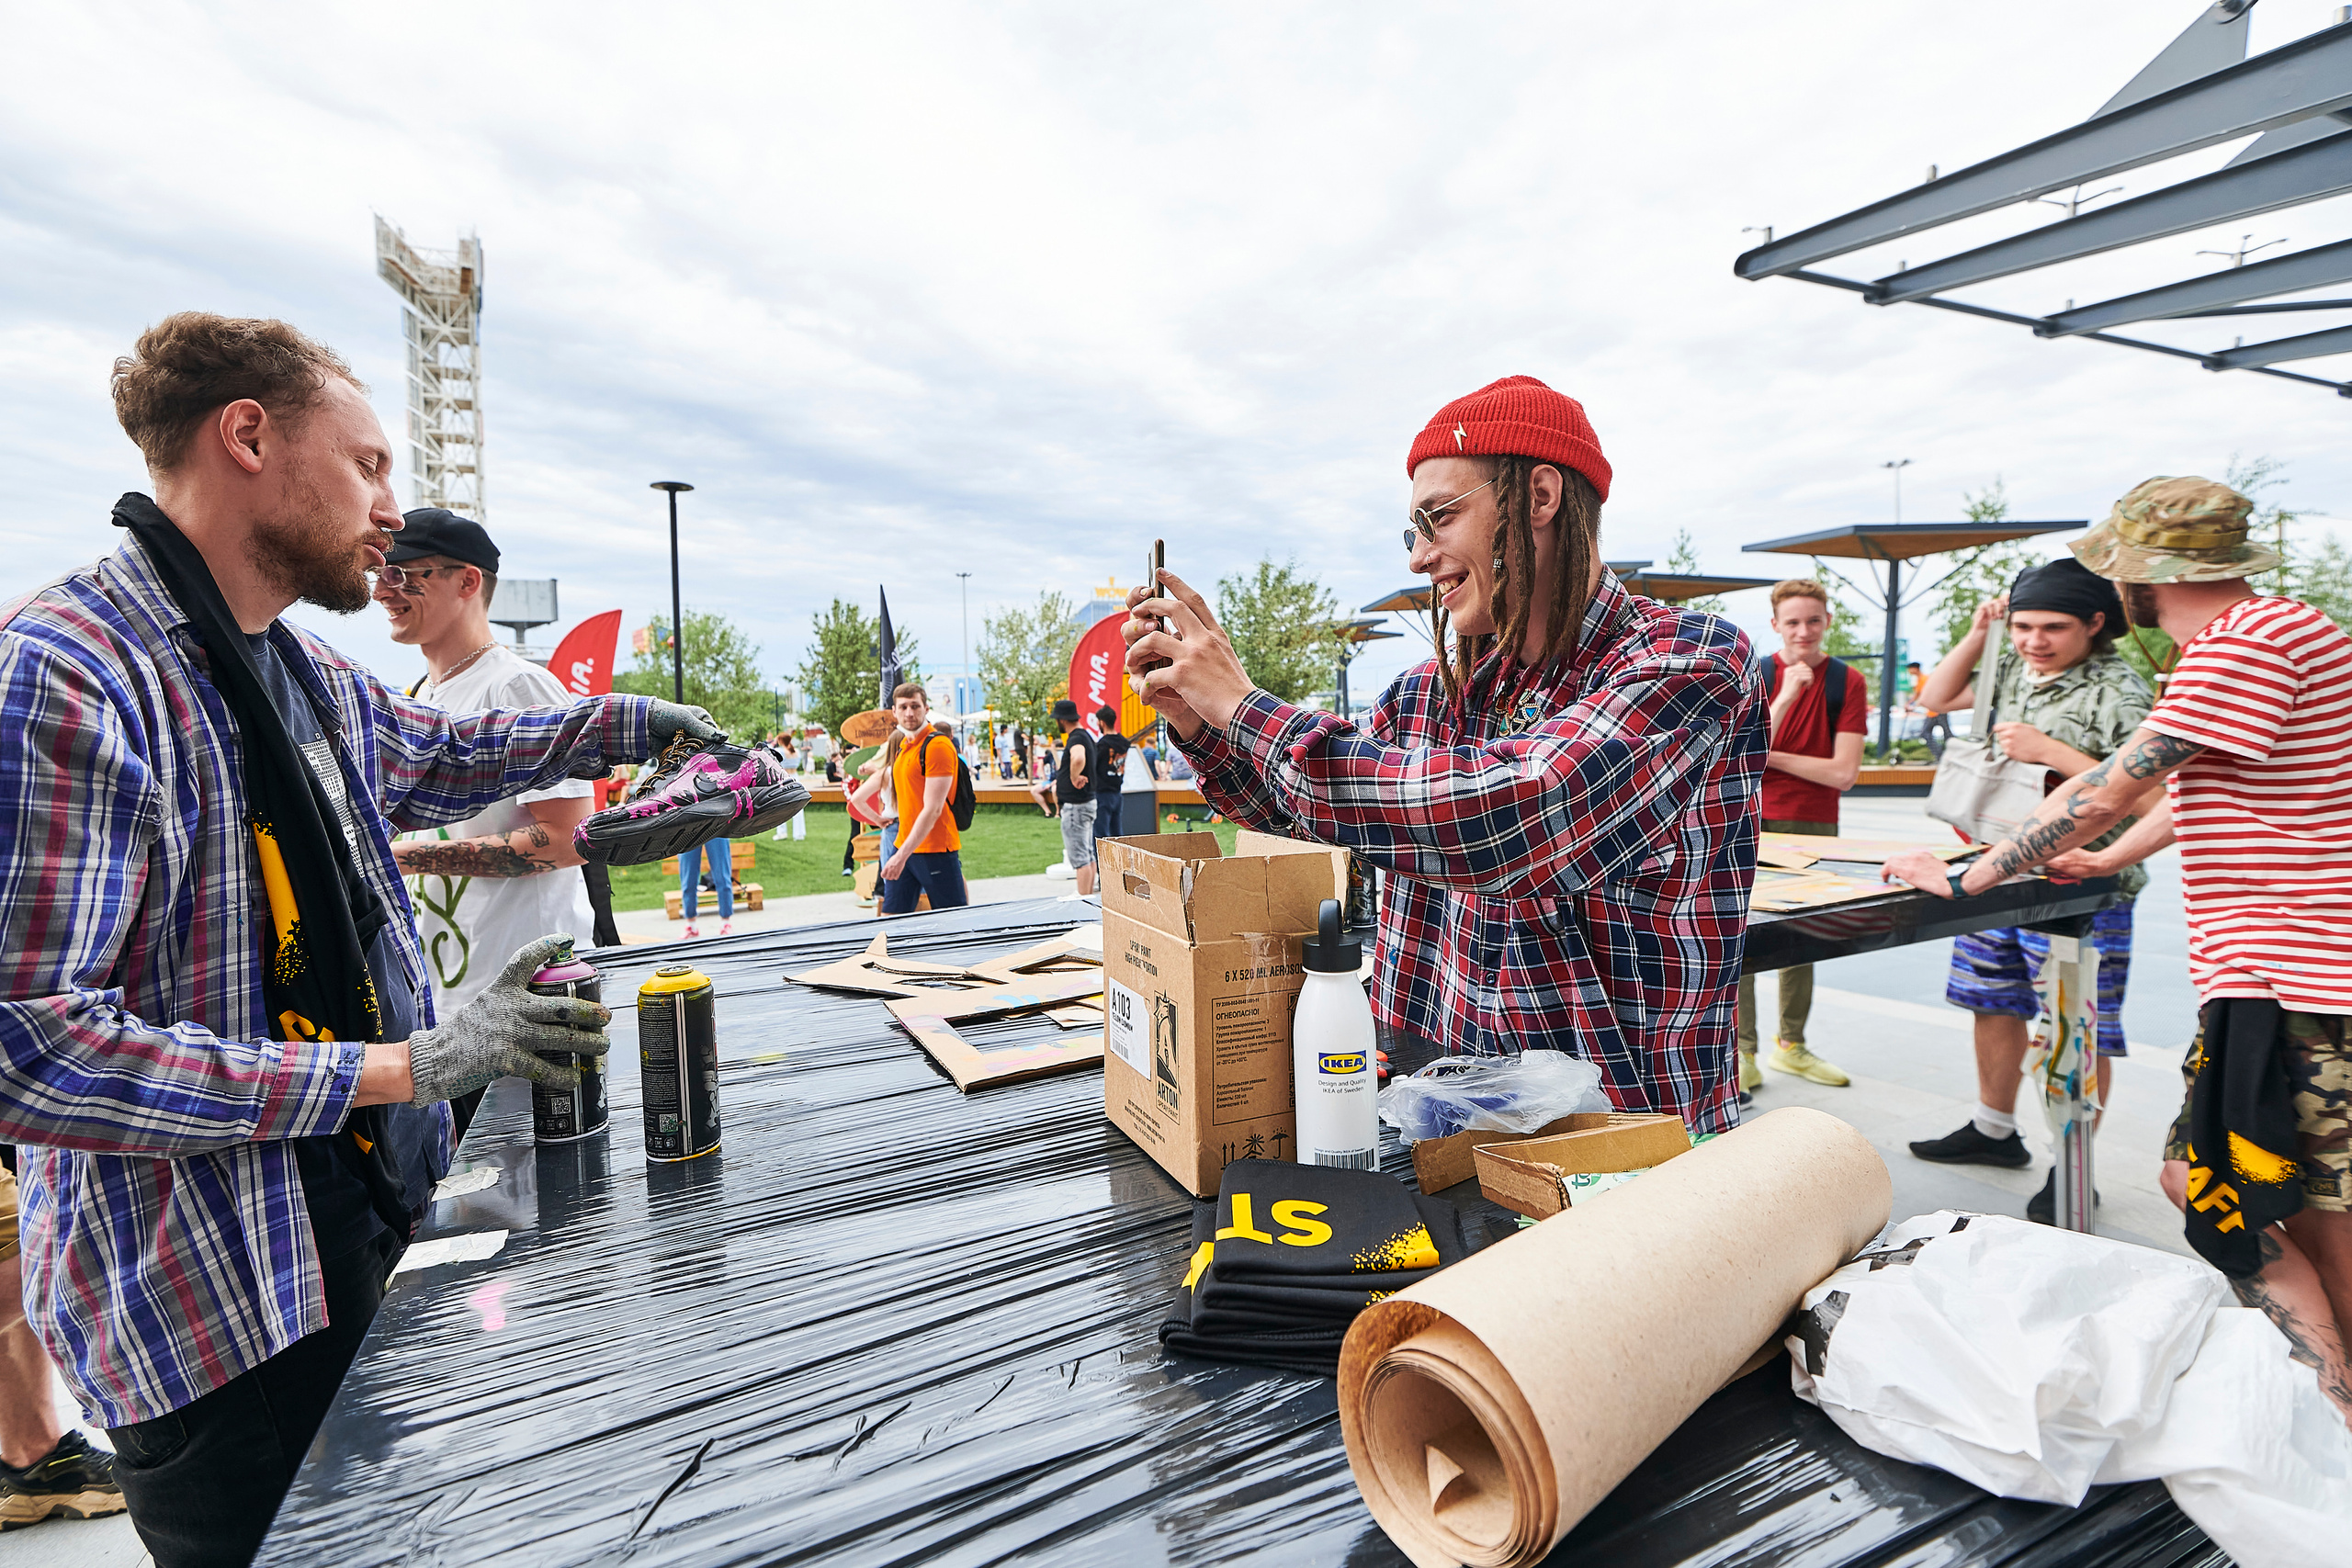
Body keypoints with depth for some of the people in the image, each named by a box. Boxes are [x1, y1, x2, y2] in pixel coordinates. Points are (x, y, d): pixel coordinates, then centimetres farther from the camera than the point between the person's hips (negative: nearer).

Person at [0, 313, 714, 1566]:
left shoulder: (313, 677, 5)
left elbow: (442, 757, 27)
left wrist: (627, 721, 22)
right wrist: (406, 1065, -25)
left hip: (368, 1225, 8)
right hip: (209, 1298, -8)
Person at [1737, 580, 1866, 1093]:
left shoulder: (1847, 681, 0)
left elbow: (1844, 773, -8)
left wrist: (1767, 755, -9)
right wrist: (1787, 695, -20)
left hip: (1816, 826, 2)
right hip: (1752, 823, -2)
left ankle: (1790, 1044, 28)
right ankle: (1742, 1049, 6)